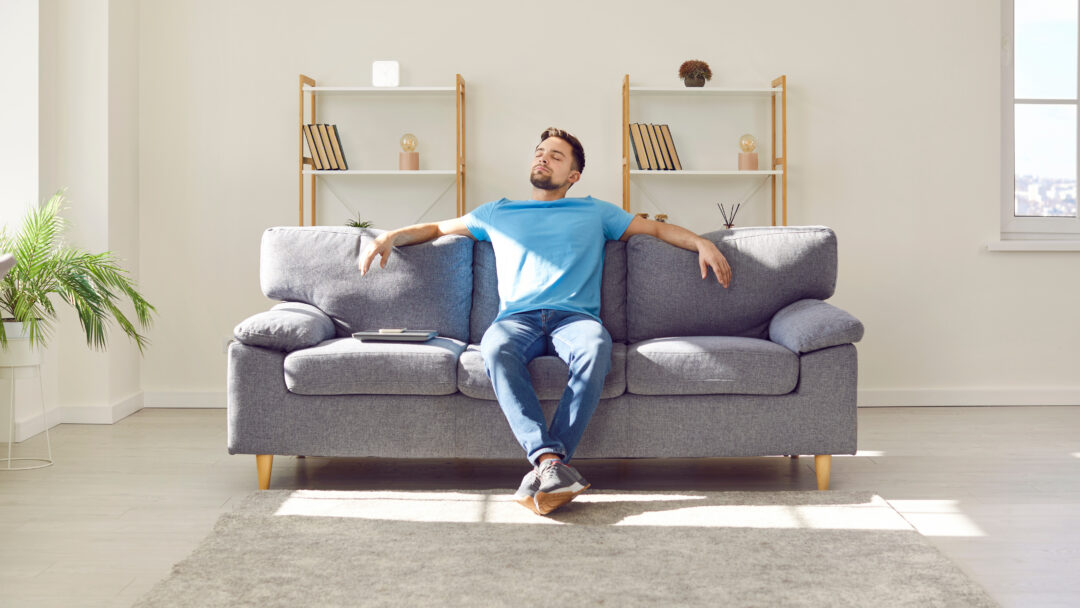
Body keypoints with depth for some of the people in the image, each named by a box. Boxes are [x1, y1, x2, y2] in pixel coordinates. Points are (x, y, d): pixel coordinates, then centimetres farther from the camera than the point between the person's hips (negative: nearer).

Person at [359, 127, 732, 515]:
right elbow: (438, 228, 37)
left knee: (596, 348, -39)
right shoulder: (498, 213, 31)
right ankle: (549, 459, -49)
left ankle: (543, 470, -45)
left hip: (575, 316, 0)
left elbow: (658, 228, 28)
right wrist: (390, 237, 20)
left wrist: (701, 243, 10)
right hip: (517, 318, 1)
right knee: (495, 350, -38)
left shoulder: (594, 212, 29)